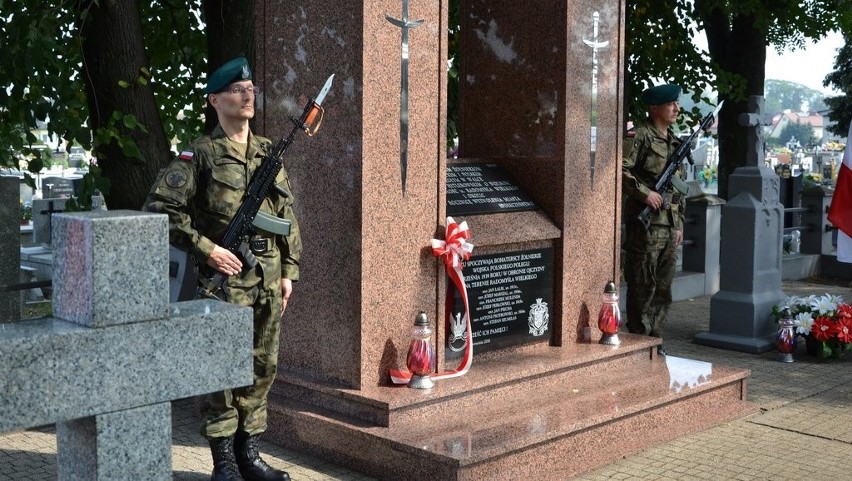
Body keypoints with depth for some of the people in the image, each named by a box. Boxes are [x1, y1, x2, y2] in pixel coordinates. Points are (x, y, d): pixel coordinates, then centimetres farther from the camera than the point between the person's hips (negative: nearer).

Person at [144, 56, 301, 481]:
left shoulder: (269, 153, 12)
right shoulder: (200, 155, -5)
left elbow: (288, 215, 15)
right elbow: (159, 207, -9)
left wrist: (288, 271, 10)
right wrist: (205, 249, -14)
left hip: (269, 278, 6)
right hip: (226, 275, -5)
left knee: (263, 366, 11)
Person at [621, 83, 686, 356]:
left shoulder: (674, 141, 18)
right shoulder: (639, 136, -8)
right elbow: (620, 169, -19)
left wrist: (679, 224, 20)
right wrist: (644, 192, -22)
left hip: (669, 227, 8)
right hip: (645, 224, -8)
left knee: (663, 288, 12)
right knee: (642, 286, -3)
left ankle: (655, 342, 22)